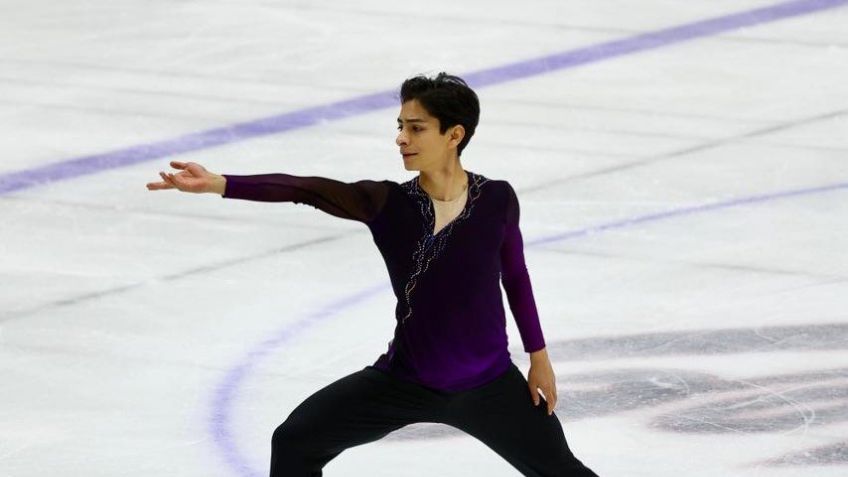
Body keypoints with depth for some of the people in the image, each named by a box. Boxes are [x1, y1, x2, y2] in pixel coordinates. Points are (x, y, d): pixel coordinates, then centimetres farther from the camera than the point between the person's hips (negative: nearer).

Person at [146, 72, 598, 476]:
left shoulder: (496, 200, -13)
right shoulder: (388, 204, -14)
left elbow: (515, 276, 2)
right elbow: (306, 189, -27)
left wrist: (539, 357, 9)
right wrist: (219, 184, -38)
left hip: (488, 385, -1)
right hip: (405, 379, 1)